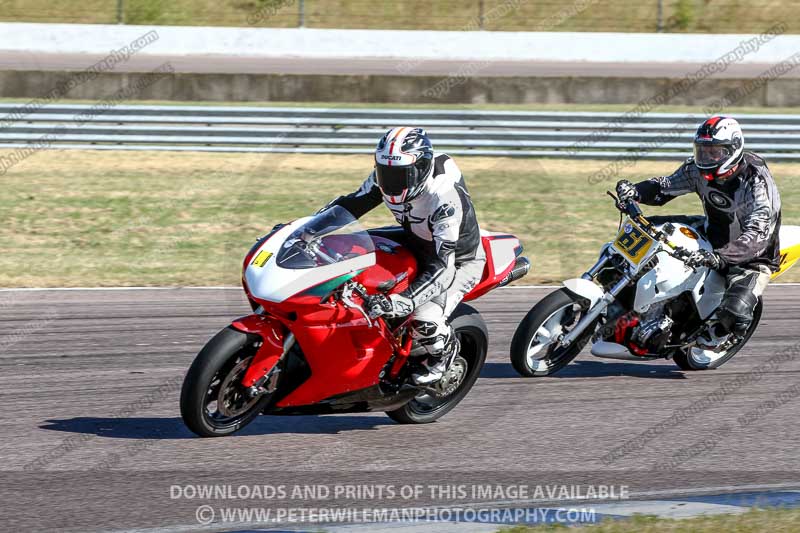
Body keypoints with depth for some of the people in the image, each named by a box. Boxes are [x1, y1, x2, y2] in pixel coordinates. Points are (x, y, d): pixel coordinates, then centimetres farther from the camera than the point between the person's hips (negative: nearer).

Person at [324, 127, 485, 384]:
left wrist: (406, 301, -53)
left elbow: (442, 265, -42)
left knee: (424, 319, -30)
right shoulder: (386, 176, -18)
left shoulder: (445, 197, -38)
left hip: (459, 260, -8)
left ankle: (444, 349, 8)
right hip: (414, 246, 8)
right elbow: (352, 204, -3)